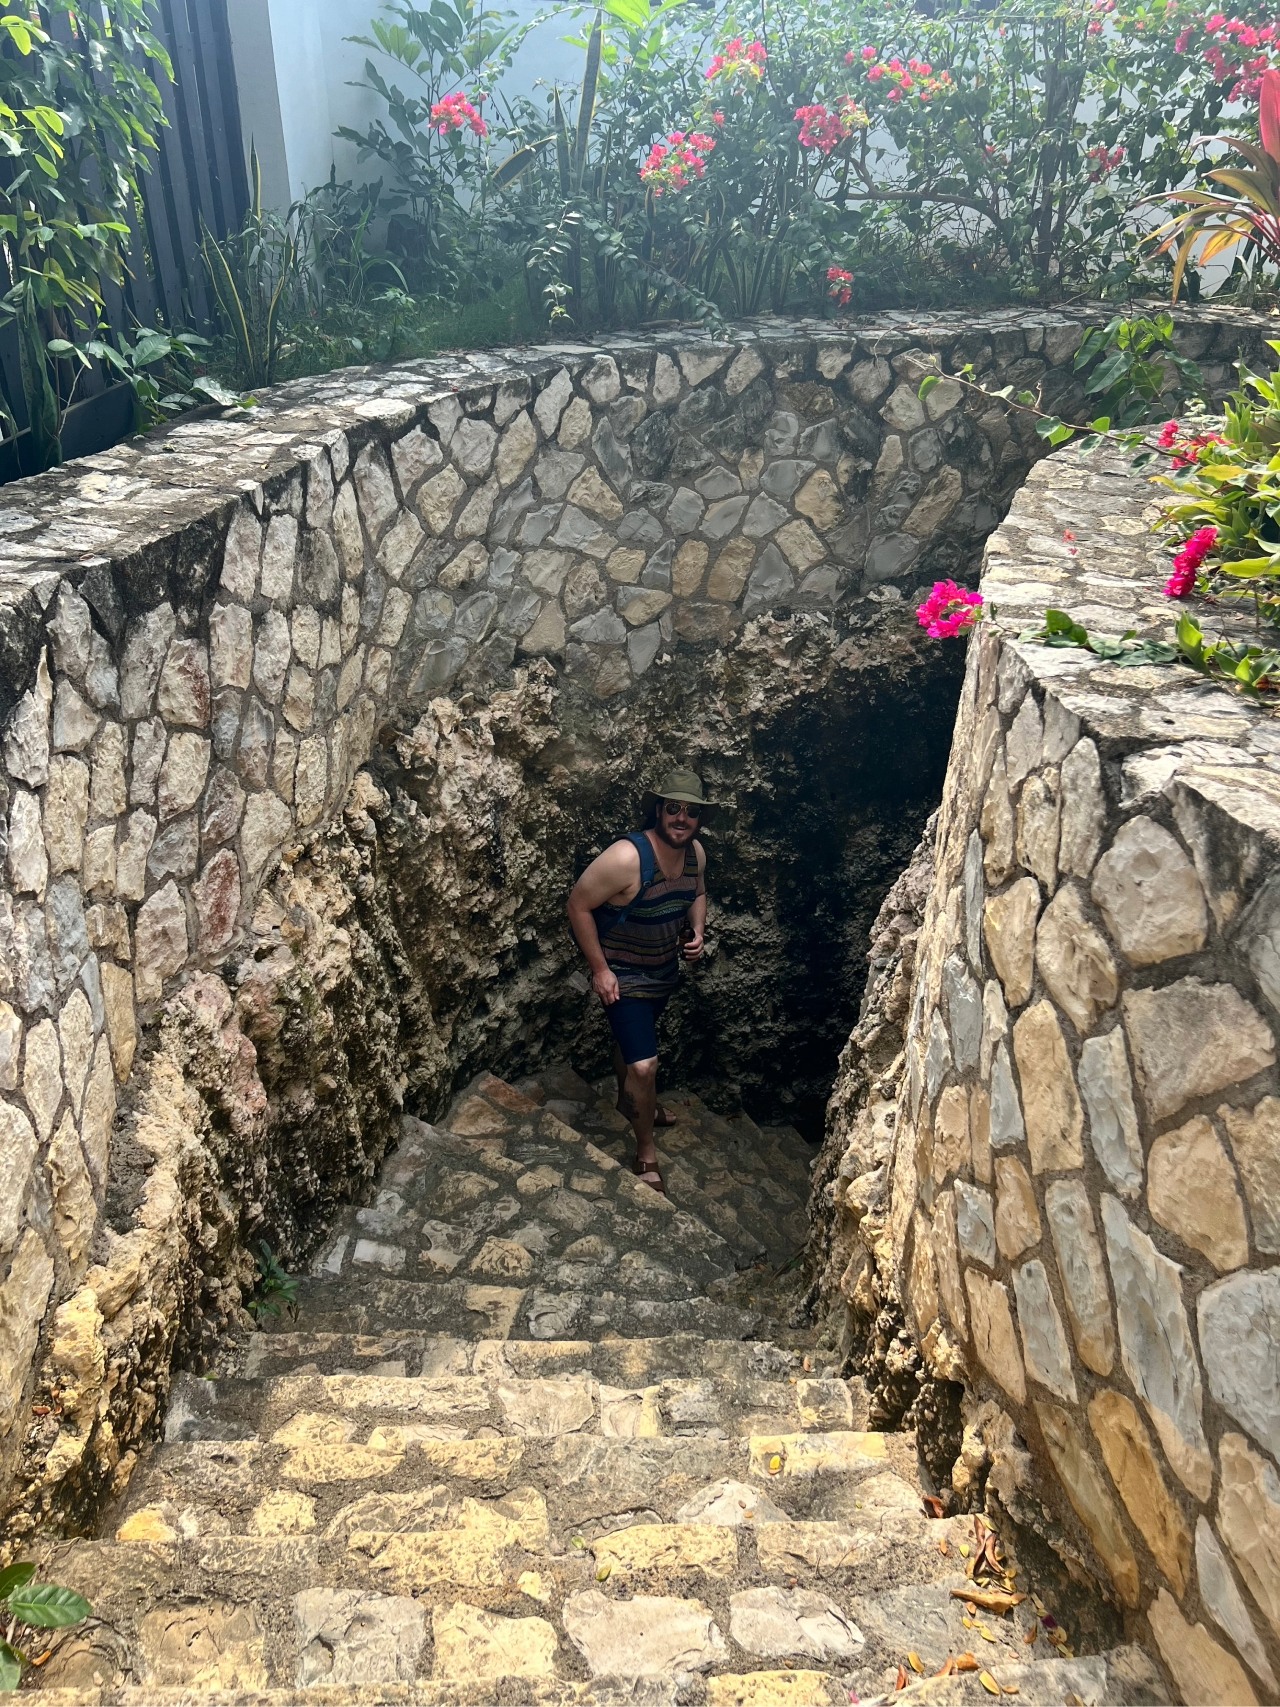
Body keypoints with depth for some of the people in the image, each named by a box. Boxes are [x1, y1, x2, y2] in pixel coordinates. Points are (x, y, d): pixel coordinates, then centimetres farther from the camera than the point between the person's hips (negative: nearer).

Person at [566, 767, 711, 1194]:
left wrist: (697, 931, -7)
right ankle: (646, 1155, 10)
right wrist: (600, 969, -21)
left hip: (665, 971, 7)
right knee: (644, 1065, -10)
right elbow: (578, 905, -23)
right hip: (622, 977, -7)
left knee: (634, 1038, 30)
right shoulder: (627, 857, -32)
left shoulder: (696, 853, -9)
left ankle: (630, 1099, 57)